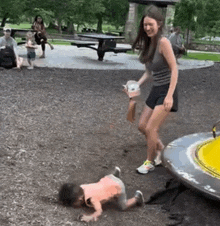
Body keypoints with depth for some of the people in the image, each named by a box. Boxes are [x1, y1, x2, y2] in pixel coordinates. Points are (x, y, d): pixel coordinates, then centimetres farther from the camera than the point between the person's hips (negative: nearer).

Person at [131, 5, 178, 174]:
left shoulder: (163, 42, -18)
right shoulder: (148, 43, 5)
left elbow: (174, 69, -21)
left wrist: (169, 96, -26)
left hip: (166, 91, -8)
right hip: (155, 90, 8)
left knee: (151, 129, -5)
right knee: (142, 126, 14)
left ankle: (150, 162, 16)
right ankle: (162, 151, 33)